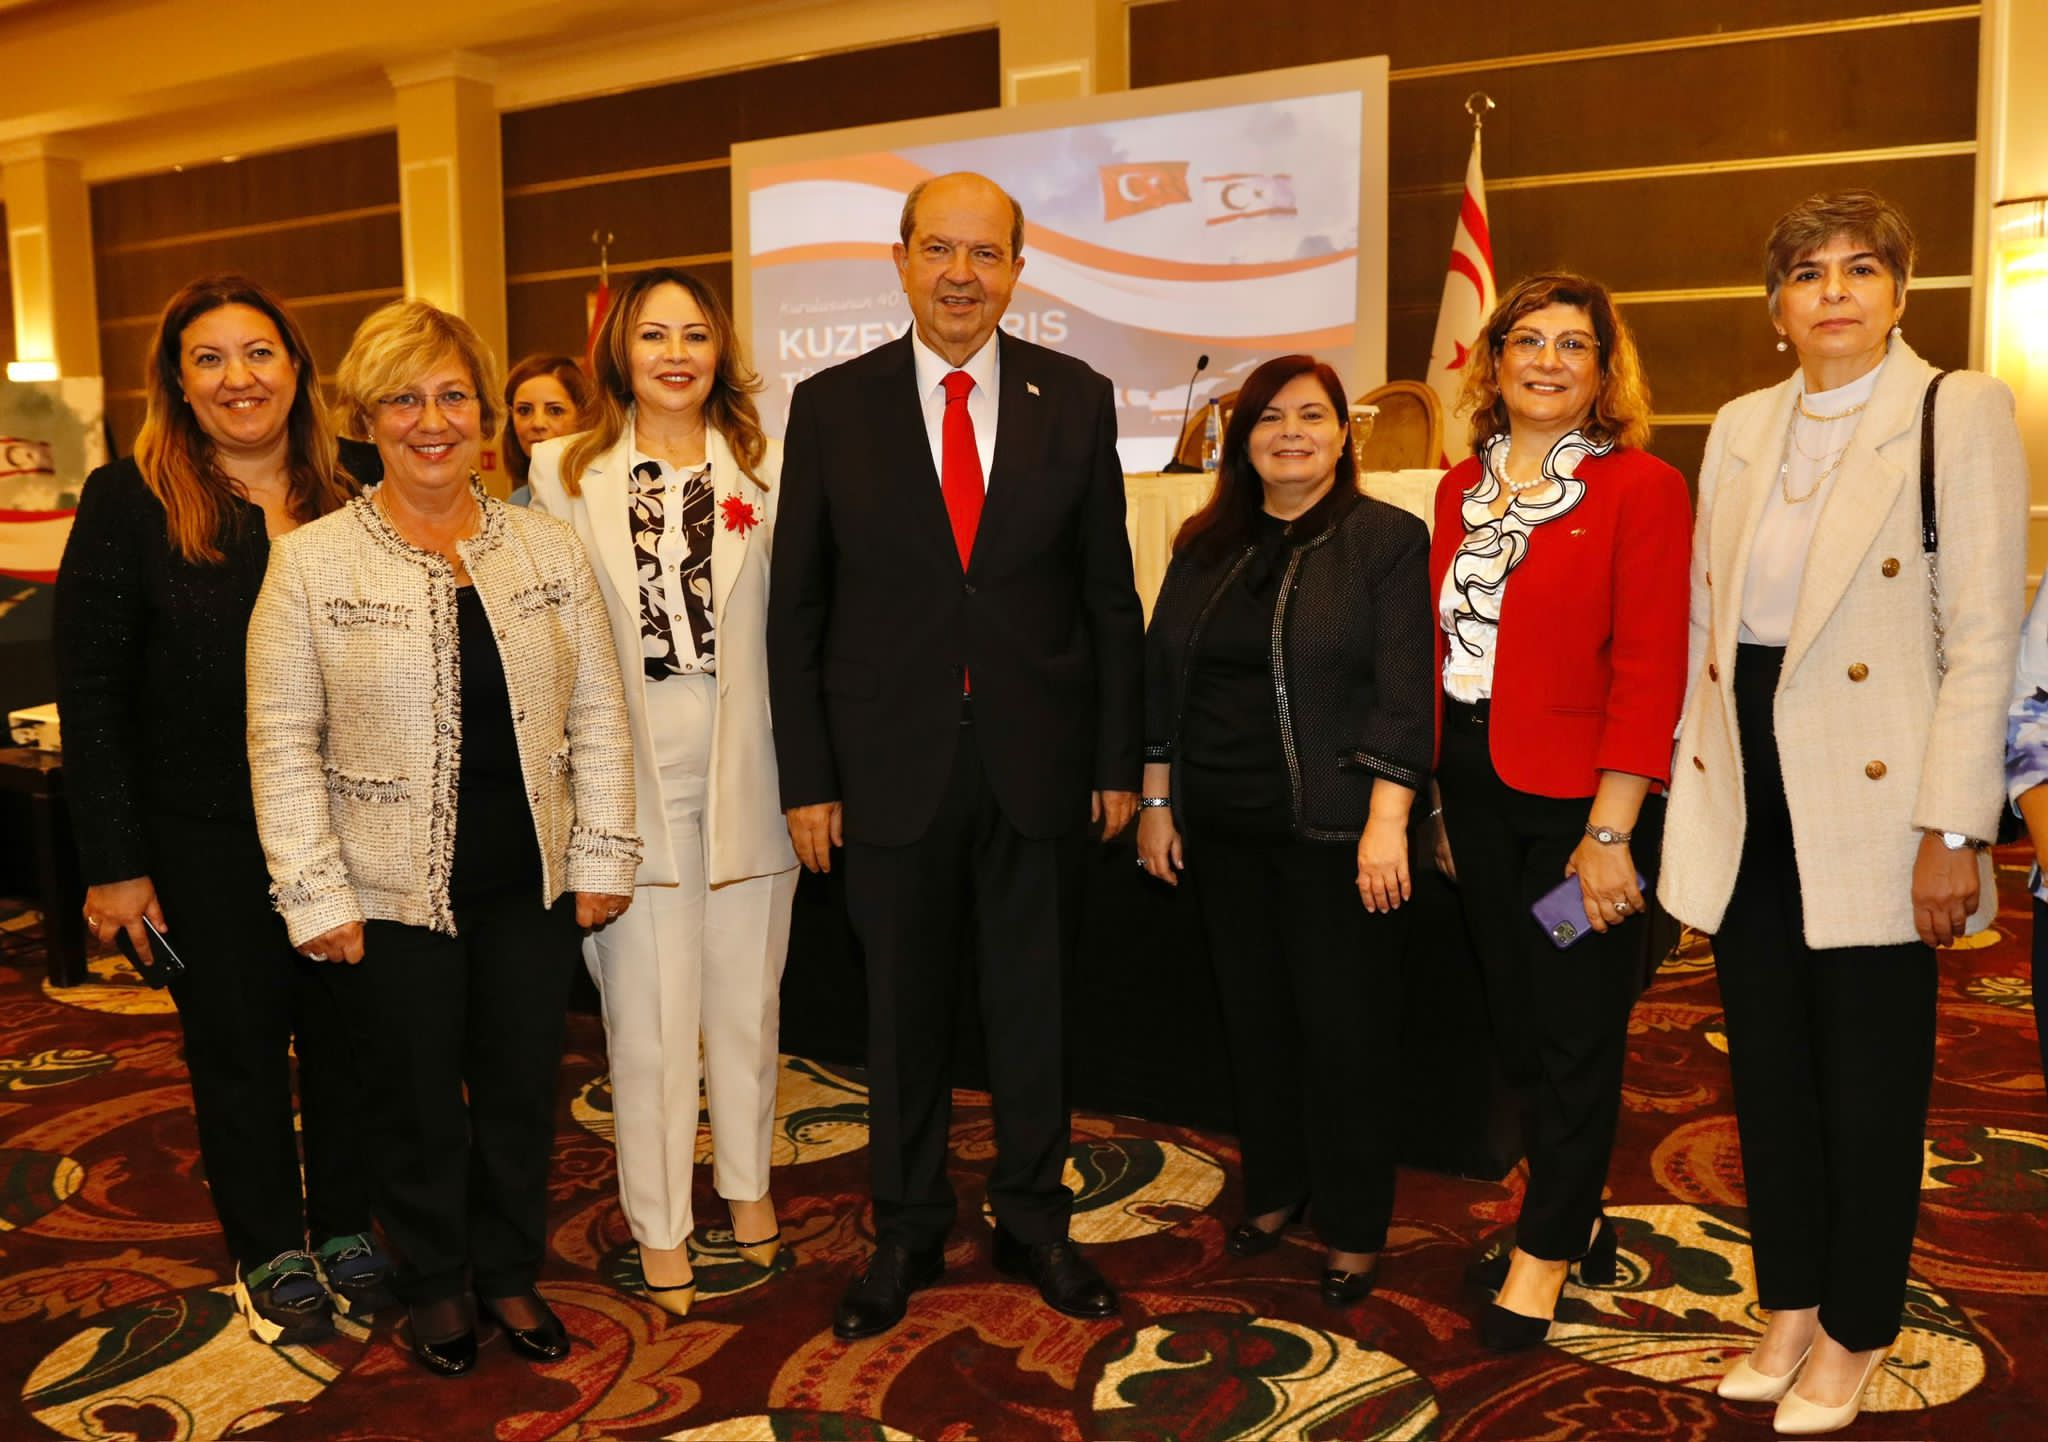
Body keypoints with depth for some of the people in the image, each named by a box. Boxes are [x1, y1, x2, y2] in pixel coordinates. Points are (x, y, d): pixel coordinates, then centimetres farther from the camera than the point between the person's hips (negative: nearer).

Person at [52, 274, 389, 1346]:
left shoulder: (349, 505, 2)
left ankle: (347, 1229, 32)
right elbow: (90, 695, -8)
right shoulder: (129, 503, -7)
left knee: (346, 1036, 13)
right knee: (237, 1047, 11)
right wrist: (112, 861, -11)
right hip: (205, 843, -2)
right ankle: (271, 1253, 29)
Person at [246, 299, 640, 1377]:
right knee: (417, 1106, 14)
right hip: (392, 898, -2)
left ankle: (510, 1273, 38)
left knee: (521, 1093, 15)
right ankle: (436, 1286, 37)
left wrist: (602, 857, 1)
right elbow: (282, 742, -5)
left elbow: (597, 713, 4)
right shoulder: (311, 561, -6)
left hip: (529, 889, 2)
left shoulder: (547, 547, 1)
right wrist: (316, 898, -8)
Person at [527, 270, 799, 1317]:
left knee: (745, 999, 15)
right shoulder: (566, 471, 2)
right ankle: (659, 1226, 24)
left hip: (745, 772, 1)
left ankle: (747, 1181, 37)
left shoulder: (765, 467, 3)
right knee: (647, 1015, 5)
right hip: (630, 775, -1)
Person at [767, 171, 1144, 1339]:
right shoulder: (831, 406, 0)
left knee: (1034, 1006, 13)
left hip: (1038, 759, 1)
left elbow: (1111, 595, 3)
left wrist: (1118, 760, 0)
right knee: (904, 1010, 12)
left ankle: (1035, 1222, 32)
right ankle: (908, 1234, 31)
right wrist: (807, 777, -3)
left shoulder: (1077, 399, 1)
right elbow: (798, 607, 1)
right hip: (894, 761, 0)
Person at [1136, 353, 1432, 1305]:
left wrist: (1387, 822, -17)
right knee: (1252, 1014, 14)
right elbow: (1160, 675, 12)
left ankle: (1354, 1225, 20)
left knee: (1342, 1027, 3)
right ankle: (1274, 1188, 32)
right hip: (1222, 829, 5)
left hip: (1334, 826, -4)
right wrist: (1153, 803, 8)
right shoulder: (1206, 545, 10)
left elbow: (1404, 690, -10)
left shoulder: (1388, 539, -4)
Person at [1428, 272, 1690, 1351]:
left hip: (1582, 798, -5)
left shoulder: (1642, 489, -8)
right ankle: (1576, 1219, 35)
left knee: (1576, 1029, 6)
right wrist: (1436, 793, 3)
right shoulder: (1463, 489, 9)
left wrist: (1609, 833, -17)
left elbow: (1650, 673, -13)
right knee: (1515, 1018, 15)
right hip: (1477, 787, 6)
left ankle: (1545, 1248, 24)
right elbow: (1440, 645, 8)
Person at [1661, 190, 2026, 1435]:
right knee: (1768, 1065, 13)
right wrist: (1695, 799, 9)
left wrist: (1952, 831, -15)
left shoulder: (1961, 412, -5)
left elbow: (1984, 634, -11)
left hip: (1872, 806, -5)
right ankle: (1789, 1305, 31)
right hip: (1751, 797, 5)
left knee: (1870, 1080, 7)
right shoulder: (1740, 429, 10)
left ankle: (1854, 1332, 25)